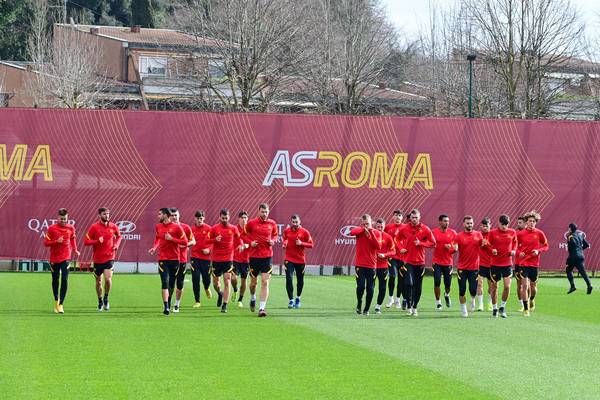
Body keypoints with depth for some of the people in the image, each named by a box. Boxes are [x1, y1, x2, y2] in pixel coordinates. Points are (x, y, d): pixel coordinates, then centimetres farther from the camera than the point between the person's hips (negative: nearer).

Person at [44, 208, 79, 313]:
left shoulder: (70, 228, 3)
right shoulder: (52, 228, -4)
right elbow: (46, 243, -4)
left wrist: (75, 250, 9)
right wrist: (57, 241, -19)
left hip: (66, 258, 0)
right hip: (54, 258, 0)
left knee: (64, 280, -13)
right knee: (55, 280, 11)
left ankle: (61, 305, -11)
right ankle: (56, 300, 35)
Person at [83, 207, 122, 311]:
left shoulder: (113, 227, 2)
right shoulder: (94, 227, -6)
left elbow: (119, 236, 23)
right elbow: (86, 242, -7)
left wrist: (116, 245, 5)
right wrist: (97, 241, -20)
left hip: (109, 257, 0)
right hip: (98, 258, 0)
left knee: (108, 278, -17)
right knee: (98, 281, 7)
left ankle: (106, 298, 8)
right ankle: (100, 301, 27)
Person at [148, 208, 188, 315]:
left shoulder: (177, 227, -4)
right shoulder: (158, 227, 9)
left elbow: (185, 242, -5)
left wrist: (172, 239, -14)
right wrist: (154, 248, 13)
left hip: (174, 259, -1)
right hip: (163, 259, 1)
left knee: (171, 284, 8)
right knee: (165, 283, -12)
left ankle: (169, 302, 32)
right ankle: (166, 307, -16)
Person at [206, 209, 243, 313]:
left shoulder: (233, 229, 4)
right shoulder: (214, 228, 1)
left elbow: (238, 238, 19)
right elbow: (207, 240, 1)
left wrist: (241, 245, -1)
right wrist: (215, 239, -17)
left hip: (228, 259, -1)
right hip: (216, 259, 1)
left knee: (227, 282, -11)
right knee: (215, 283, 7)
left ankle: (224, 306, -10)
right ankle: (220, 294, 42)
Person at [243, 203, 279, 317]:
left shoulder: (272, 223, 4)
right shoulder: (251, 223, -2)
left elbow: (276, 234, 21)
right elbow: (243, 235, 8)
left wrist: (273, 240, 0)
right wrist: (250, 242, -10)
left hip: (267, 256, 1)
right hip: (254, 256, -1)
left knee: (265, 282, -10)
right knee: (253, 283, 8)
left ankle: (262, 308, -13)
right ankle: (252, 299, 42)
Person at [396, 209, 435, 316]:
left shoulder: (425, 229, -2)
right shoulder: (404, 229, 2)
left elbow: (433, 243, 1)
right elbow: (398, 239, 19)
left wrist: (420, 243, -12)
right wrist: (401, 248, 0)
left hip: (420, 261, 0)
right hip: (408, 260, 0)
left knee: (418, 286, 6)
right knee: (408, 283, -15)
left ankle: (415, 307, 20)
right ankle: (409, 306, -7)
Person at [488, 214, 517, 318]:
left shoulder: (512, 232, 2)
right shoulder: (492, 233, -4)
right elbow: (488, 245, 5)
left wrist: (514, 250, 0)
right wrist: (492, 250, -15)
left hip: (507, 263, 1)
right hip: (495, 263, -1)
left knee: (507, 286, -12)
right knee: (494, 287, 5)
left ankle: (502, 307, 7)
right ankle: (494, 309, 21)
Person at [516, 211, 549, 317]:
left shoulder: (539, 233, 0)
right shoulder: (520, 234, 0)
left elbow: (546, 246, 8)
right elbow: (516, 246, 13)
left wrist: (538, 251, -10)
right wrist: (519, 253, -8)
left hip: (534, 263, 1)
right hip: (523, 263, -1)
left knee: (533, 287, 7)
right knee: (525, 285, -12)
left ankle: (532, 299, 43)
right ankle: (526, 309, -2)